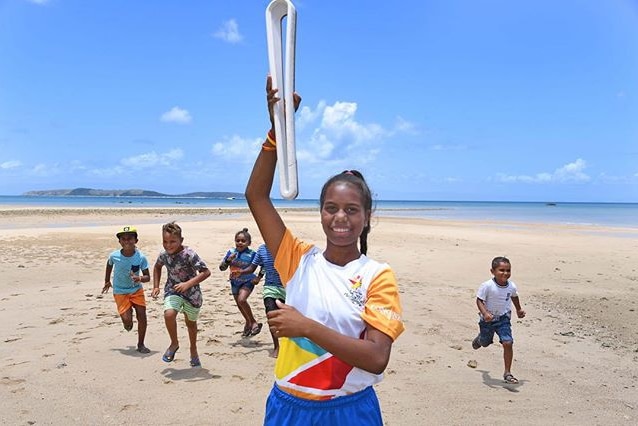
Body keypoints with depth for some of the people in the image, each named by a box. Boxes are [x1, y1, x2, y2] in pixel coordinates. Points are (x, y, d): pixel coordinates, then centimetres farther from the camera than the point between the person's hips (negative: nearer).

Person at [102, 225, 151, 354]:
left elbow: (147, 277, -13)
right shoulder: (114, 256, -16)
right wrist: (107, 282, 17)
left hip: (137, 290, 1)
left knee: (142, 316, -6)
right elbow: (109, 265, 10)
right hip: (120, 292, -1)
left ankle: (140, 345, 14)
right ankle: (128, 324, 30)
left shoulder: (141, 257, -18)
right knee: (127, 319, -11)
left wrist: (139, 278, -35)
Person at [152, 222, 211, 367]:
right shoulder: (164, 254, -7)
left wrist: (188, 284, -34)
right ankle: (174, 343, 1)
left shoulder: (189, 254, -24)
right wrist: (156, 286, 9)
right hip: (172, 291, 3)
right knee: (169, 314, -26)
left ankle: (193, 349, 43)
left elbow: (206, 272, -26)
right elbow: (157, 267, 17)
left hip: (191, 292, -3)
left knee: (191, 322, 16)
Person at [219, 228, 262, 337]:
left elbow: (252, 269, -20)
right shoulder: (231, 252, -6)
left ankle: (253, 322, -7)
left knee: (241, 300, -26)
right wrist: (228, 260, -24)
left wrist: (240, 272, -35)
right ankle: (248, 322, 43)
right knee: (239, 304, 17)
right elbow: (222, 268, -5)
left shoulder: (251, 254, -16)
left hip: (247, 281, -5)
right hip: (235, 282, 5)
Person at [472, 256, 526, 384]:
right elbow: (479, 300, -20)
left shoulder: (512, 286, -12)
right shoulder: (487, 286, -26)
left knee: (508, 343, -14)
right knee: (485, 343, 18)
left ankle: (507, 373, 0)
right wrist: (485, 313, -36)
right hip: (488, 319, -2)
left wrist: (519, 310, 25)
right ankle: (479, 339, 59)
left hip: (503, 318, 2)